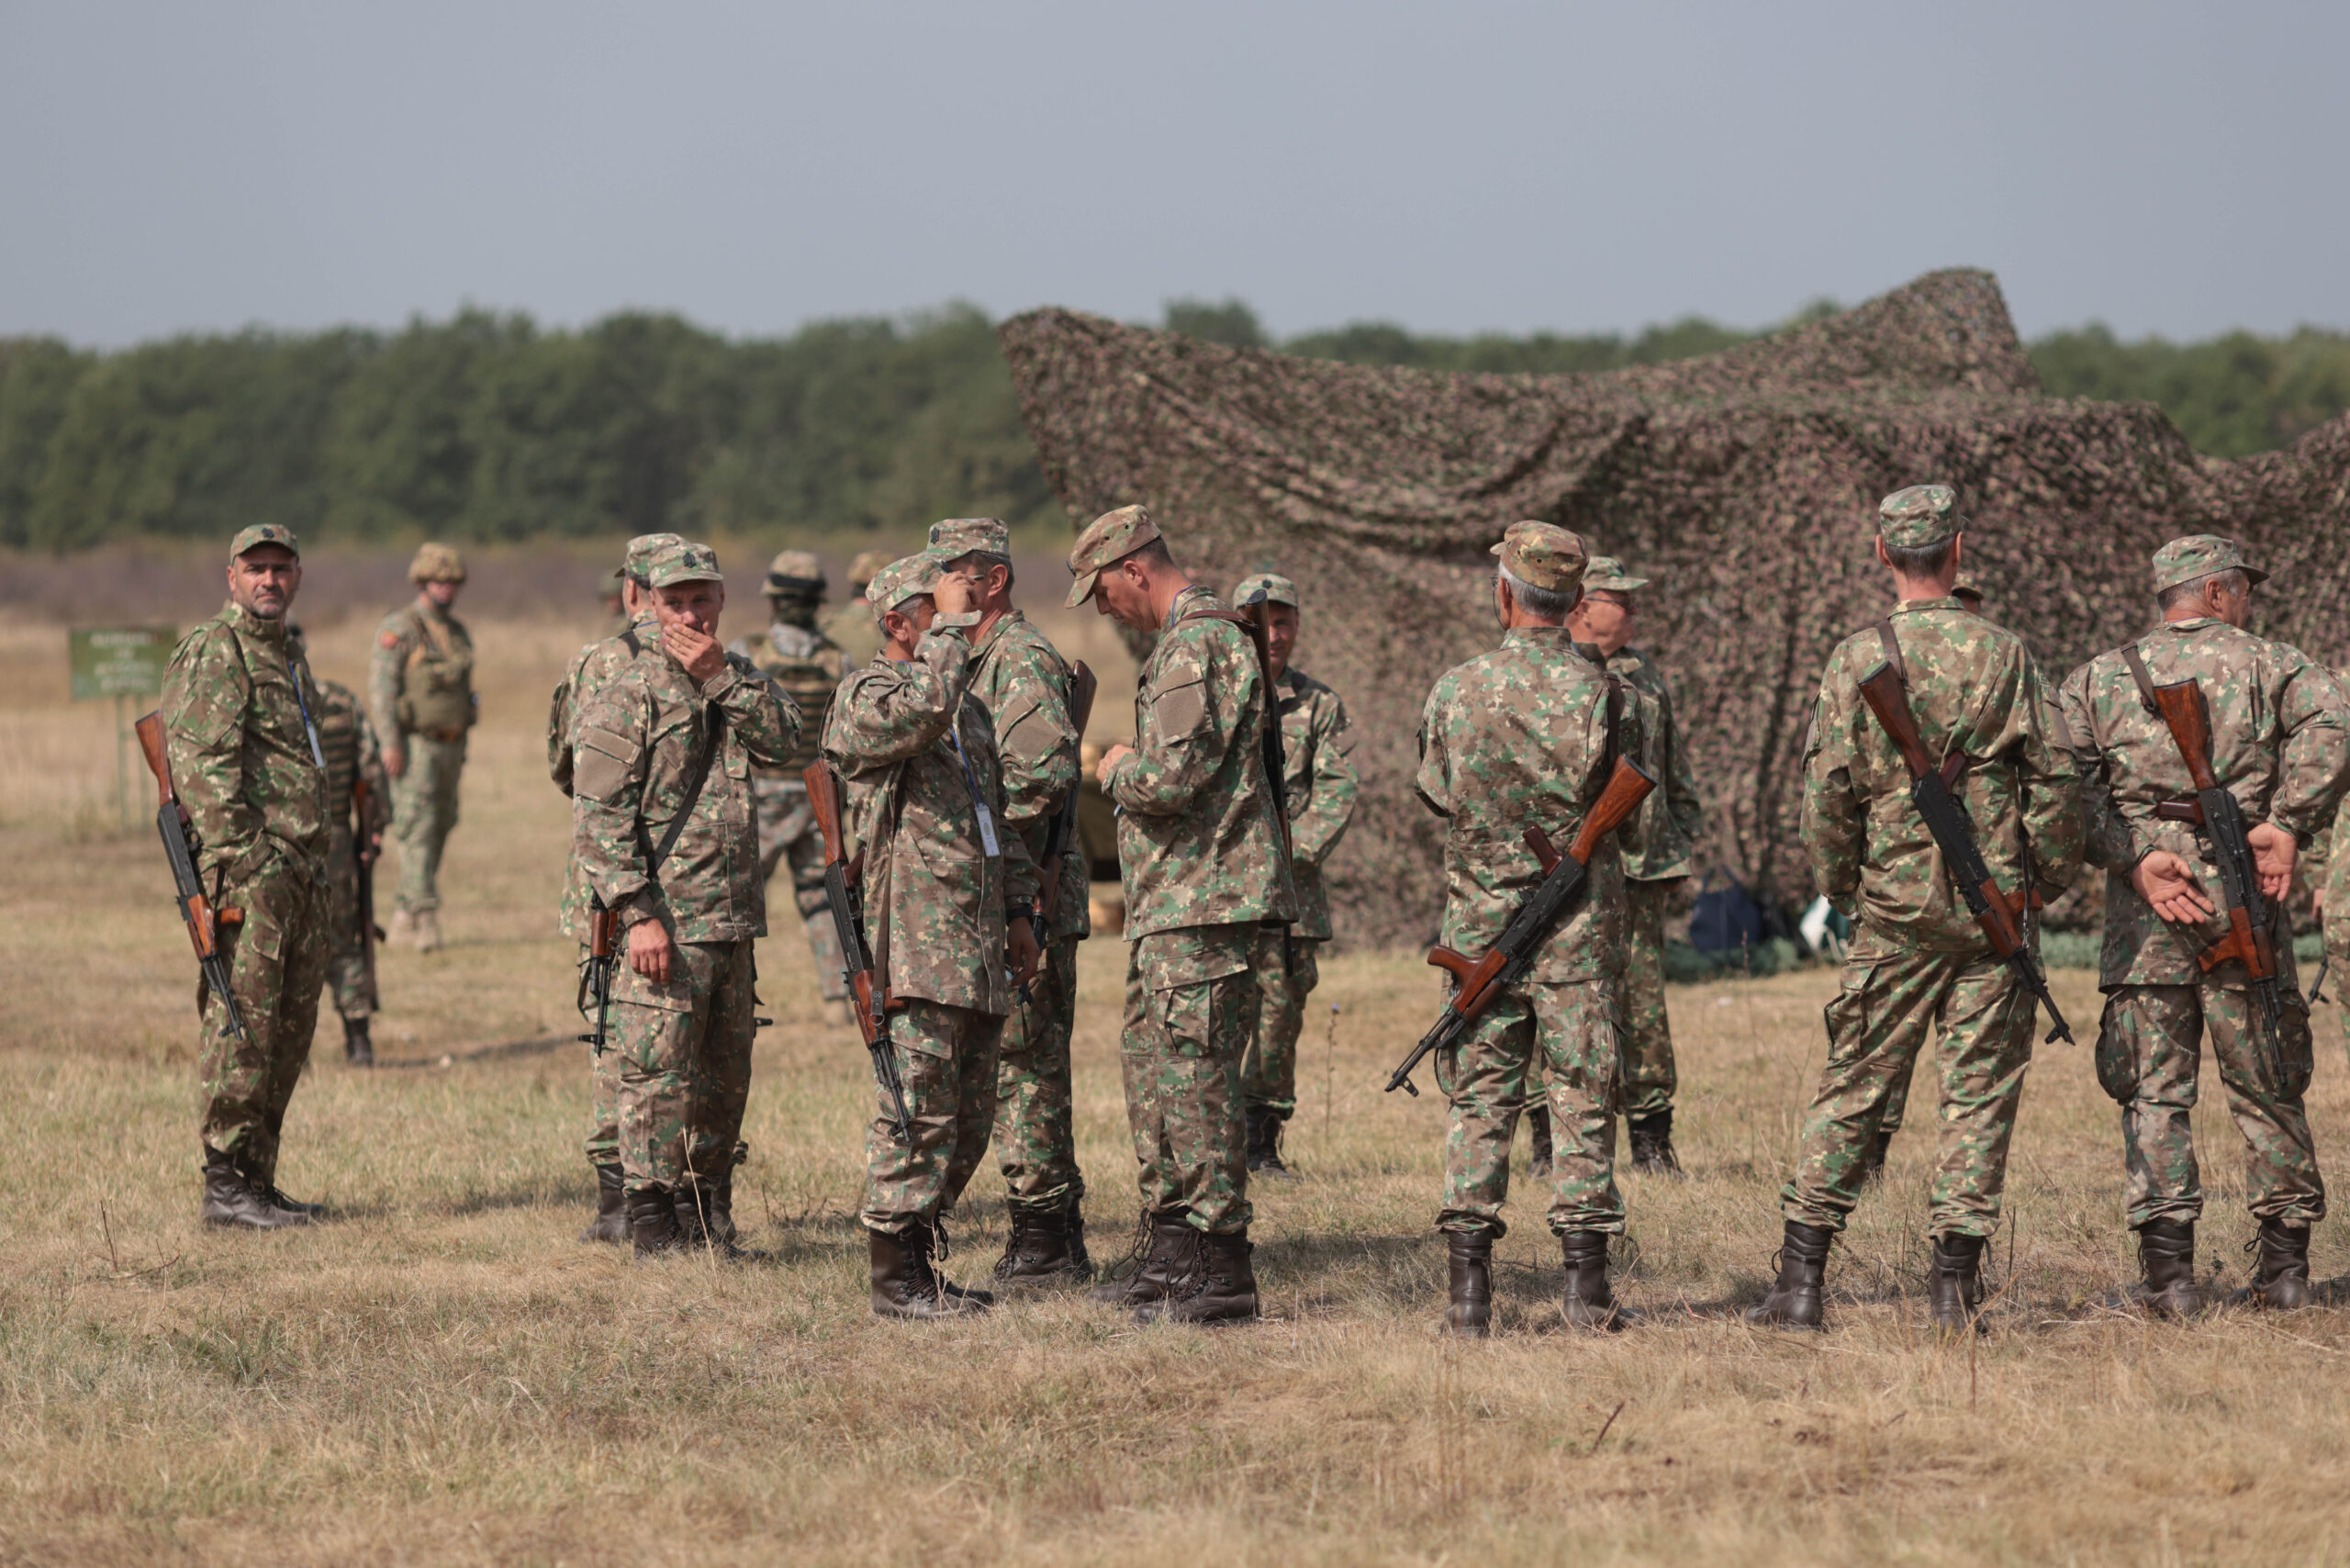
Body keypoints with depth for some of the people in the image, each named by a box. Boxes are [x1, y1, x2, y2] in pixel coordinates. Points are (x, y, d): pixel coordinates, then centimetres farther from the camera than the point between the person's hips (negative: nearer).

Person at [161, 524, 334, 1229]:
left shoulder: (289, 655, 21)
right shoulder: (212, 653, -8)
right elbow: (201, 762, -16)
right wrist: (234, 865, -22)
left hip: (300, 873, 9)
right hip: (248, 871, -9)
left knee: (289, 1034, 9)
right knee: (242, 1023, -9)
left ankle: (258, 1178, 15)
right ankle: (225, 1185, -7)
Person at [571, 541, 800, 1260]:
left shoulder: (738, 680, 14)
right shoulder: (628, 694, -7)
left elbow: (783, 738, -5)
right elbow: (599, 816, -12)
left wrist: (721, 678, -11)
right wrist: (638, 915, -19)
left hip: (734, 917, 7)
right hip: (665, 920, -7)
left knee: (723, 1080, 12)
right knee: (660, 1078, -5)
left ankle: (706, 1217, 21)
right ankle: (652, 1226, 1)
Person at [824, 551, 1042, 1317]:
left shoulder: (967, 704, 22)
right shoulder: (865, 695, -5)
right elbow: (918, 710, -30)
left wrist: (1018, 913, 19)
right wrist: (950, 627, -18)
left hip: (979, 949, 9)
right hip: (914, 950, -9)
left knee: (968, 1122, 11)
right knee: (917, 1113, -9)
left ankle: (922, 1262, 19)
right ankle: (896, 1278, -5)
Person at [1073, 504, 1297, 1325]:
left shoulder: (1200, 643, -15)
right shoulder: (1183, 640, 18)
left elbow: (1173, 778, -24)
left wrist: (1116, 770, -5)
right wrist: (1128, 771, 14)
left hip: (1204, 899, -11)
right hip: (1169, 899, 11)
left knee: (1192, 1074, -9)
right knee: (1149, 1065, 15)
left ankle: (1221, 1270, -7)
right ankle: (1169, 1251, 22)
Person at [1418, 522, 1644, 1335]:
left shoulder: (1455, 690, -6)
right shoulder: (1606, 696, -10)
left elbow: (1435, 795, 6)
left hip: (1480, 922, 1)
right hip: (1580, 926, -1)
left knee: (1479, 1100, 6)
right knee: (1583, 1099, 5)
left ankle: (1469, 1290, 2)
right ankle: (1586, 1283, 4)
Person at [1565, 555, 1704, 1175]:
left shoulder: (1646, 676, 16)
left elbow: (1676, 772, 23)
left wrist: (1685, 841, 17)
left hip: (1641, 867, 4)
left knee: (1644, 1002, 3)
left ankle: (1651, 1138, 10)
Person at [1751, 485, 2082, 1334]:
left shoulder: (1857, 660, -3)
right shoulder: (2005, 653, -1)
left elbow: (1828, 791, -3)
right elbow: (2055, 778, -2)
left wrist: (1839, 885, 11)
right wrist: (2049, 877, 10)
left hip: (1897, 907, 0)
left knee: (1852, 1088, 6)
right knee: (1980, 1090, 4)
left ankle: (1801, 1282, 4)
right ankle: (1954, 1283, 1)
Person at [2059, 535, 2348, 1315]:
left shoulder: (2098, 679, 12)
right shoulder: (2272, 666, 6)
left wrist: (2134, 857, -9)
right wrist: (2286, 825, -13)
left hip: (2142, 914, 1)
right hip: (2244, 901, -1)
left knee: (2153, 1091, 3)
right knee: (2267, 1089, 10)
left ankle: (2167, 1271, -5)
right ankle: (2285, 1268, 13)